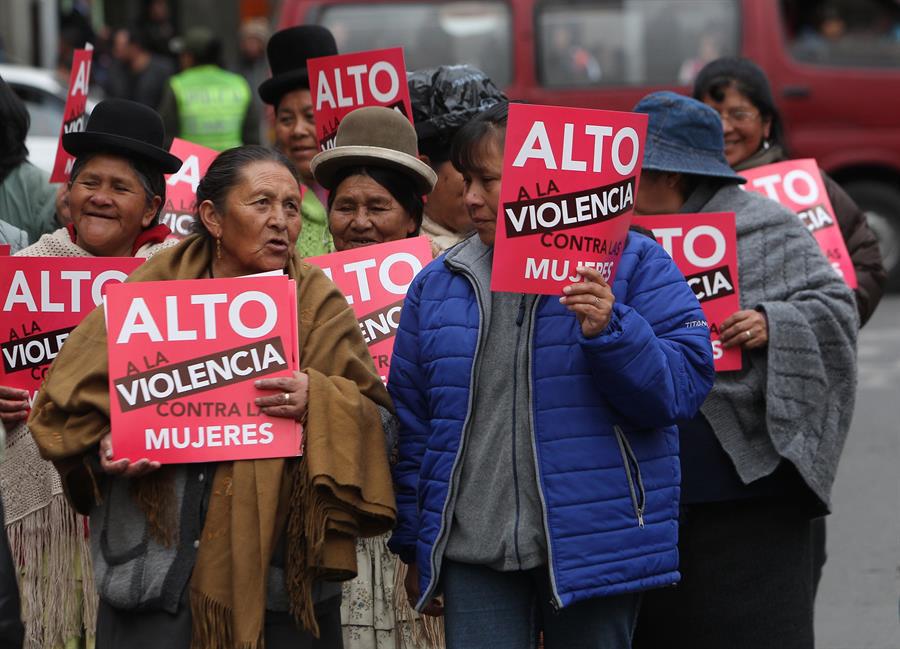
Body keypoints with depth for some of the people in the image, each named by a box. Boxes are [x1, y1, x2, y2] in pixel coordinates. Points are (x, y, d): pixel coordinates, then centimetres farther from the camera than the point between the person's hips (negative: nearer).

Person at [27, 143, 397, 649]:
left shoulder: (317, 303, 6)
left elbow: (378, 417, 1)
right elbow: (71, 397, 11)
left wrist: (317, 403, -17)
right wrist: (106, 444, -8)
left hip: (282, 567, 0)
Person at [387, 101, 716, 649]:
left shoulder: (631, 265, -1)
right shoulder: (438, 284, 10)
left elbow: (682, 386, -8)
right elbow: (411, 422, 14)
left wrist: (610, 332, -24)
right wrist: (415, 544, 13)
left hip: (594, 551, -3)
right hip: (473, 553, 3)